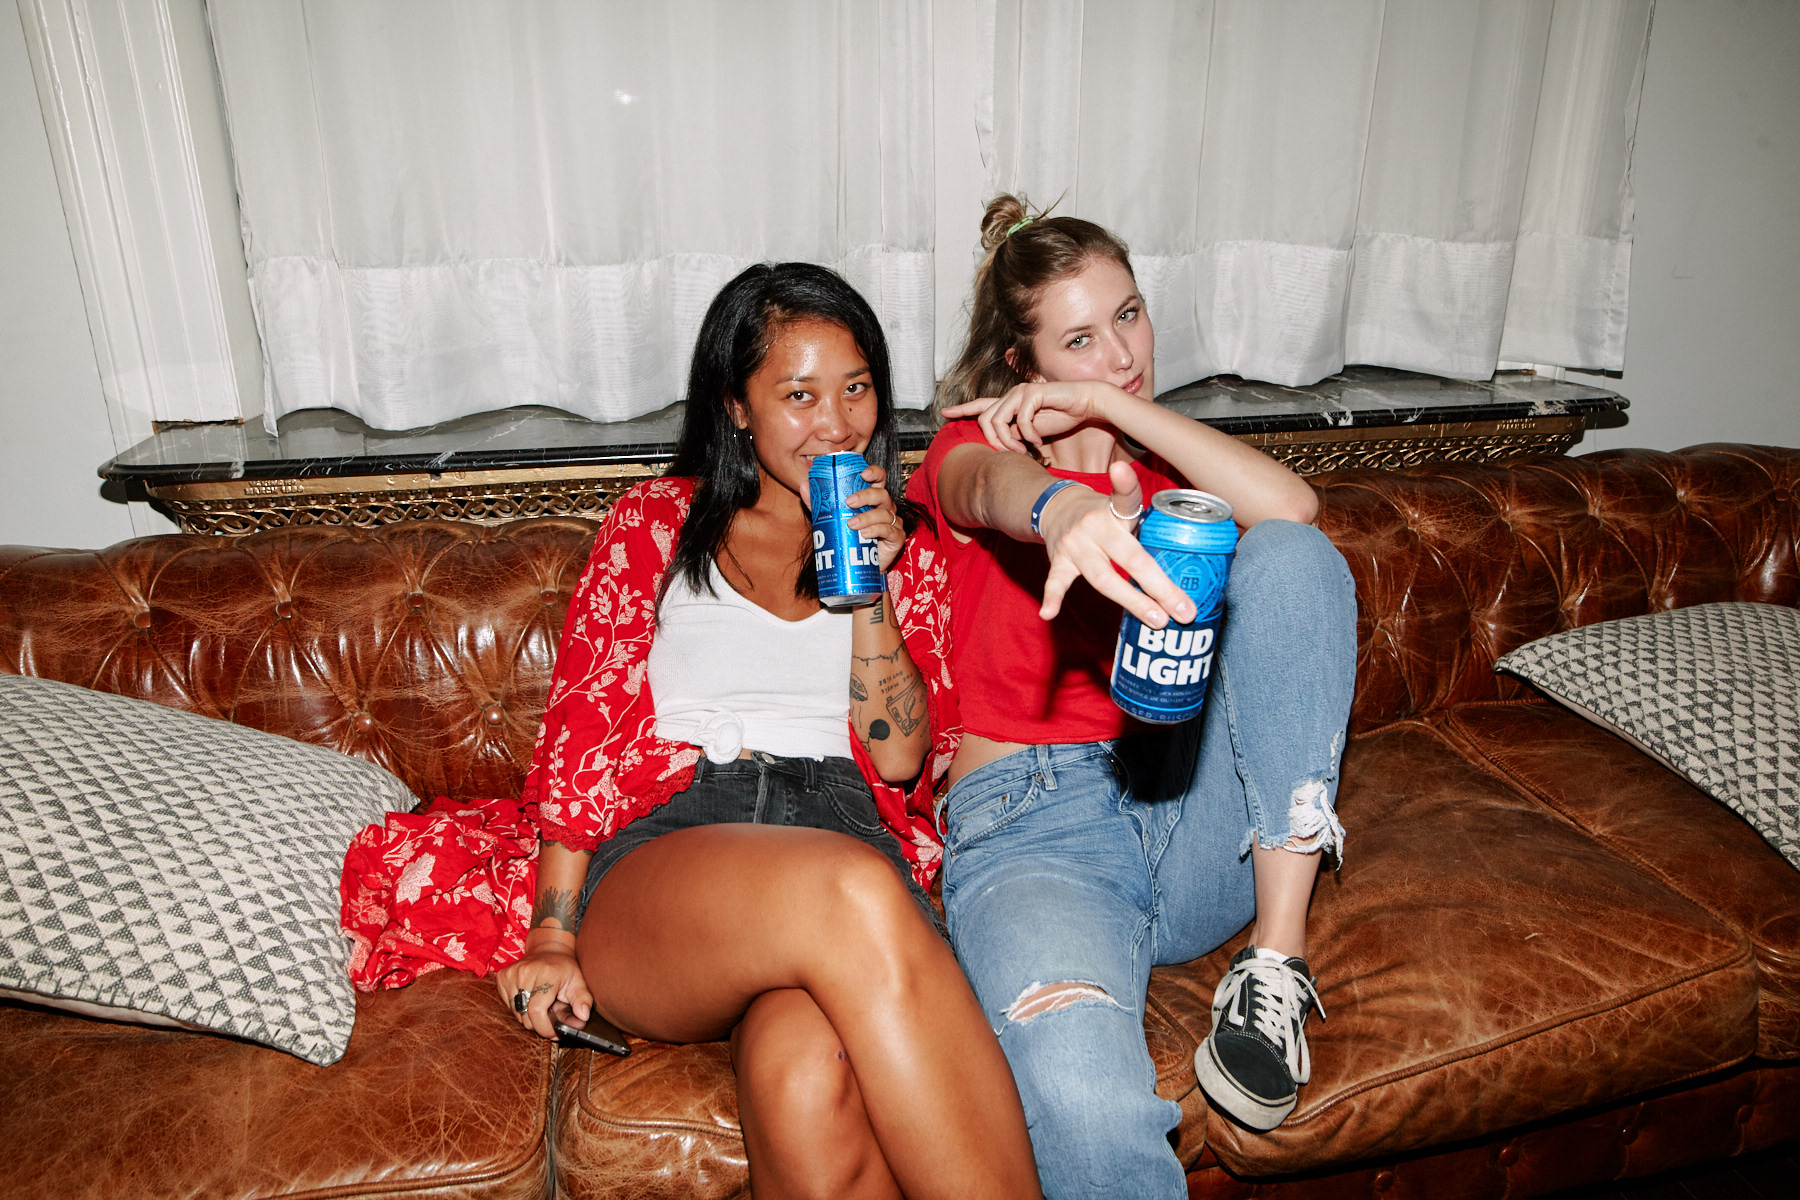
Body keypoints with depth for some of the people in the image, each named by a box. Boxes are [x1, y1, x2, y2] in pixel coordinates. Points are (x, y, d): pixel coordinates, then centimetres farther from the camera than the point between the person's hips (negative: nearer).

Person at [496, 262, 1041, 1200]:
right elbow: (578, 733, 9)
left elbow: (900, 758, 10)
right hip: (665, 840, 0)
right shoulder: (656, 522, 16)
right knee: (853, 894, -37)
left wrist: (870, 586, -1)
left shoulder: (902, 548, 20)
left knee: (805, 1074, -36)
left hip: (850, 831, 1)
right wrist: (553, 937, -2)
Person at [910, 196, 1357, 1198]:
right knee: (1083, 1107, -35)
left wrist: (1112, 404, -7)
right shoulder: (975, 449, 10)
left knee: (1293, 555, -19)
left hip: (1198, 810, 5)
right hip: (1028, 821, -4)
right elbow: (997, 489, -18)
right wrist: (1063, 510, -43)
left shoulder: (1172, 468, 21)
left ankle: (1278, 957, -16)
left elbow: (1292, 507, -3)